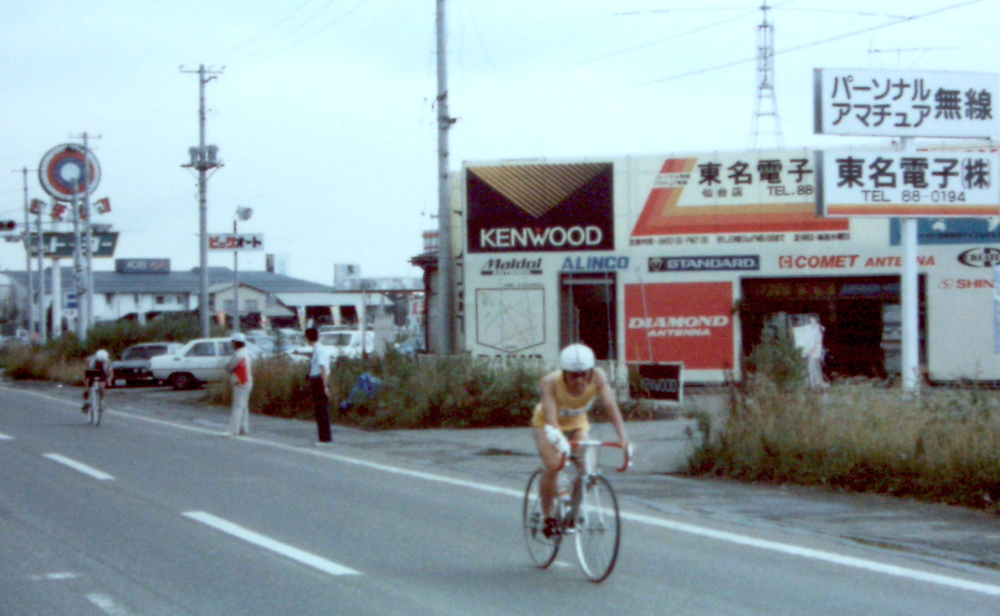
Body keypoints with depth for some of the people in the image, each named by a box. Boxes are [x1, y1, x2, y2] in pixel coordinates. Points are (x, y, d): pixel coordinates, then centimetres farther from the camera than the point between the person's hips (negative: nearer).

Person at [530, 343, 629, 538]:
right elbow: (551, 416, -45)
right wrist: (559, 440, -62)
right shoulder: (551, 381, -36)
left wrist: (622, 436, -50)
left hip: (577, 422, 3)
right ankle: (548, 517, -9)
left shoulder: (598, 377, -30)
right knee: (553, 464, -27)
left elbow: (610, 405, -38)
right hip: (547, 422, -3)